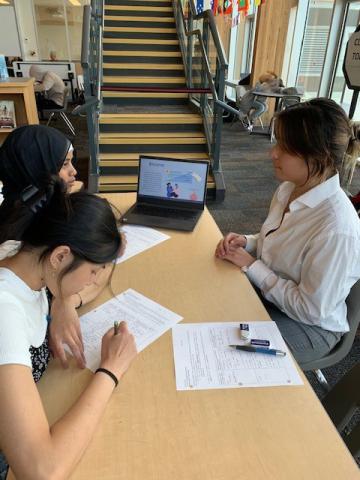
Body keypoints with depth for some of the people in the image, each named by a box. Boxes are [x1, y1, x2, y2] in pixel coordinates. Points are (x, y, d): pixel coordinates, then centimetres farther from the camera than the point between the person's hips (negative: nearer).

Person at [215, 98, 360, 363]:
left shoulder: (337, 229, -32)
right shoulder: (289, 189, -7)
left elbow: (312, 309, -24)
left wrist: (252, 266, -21)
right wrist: (246, 242, -10)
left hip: (309, 326, -6)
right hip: (267, 293, 7)